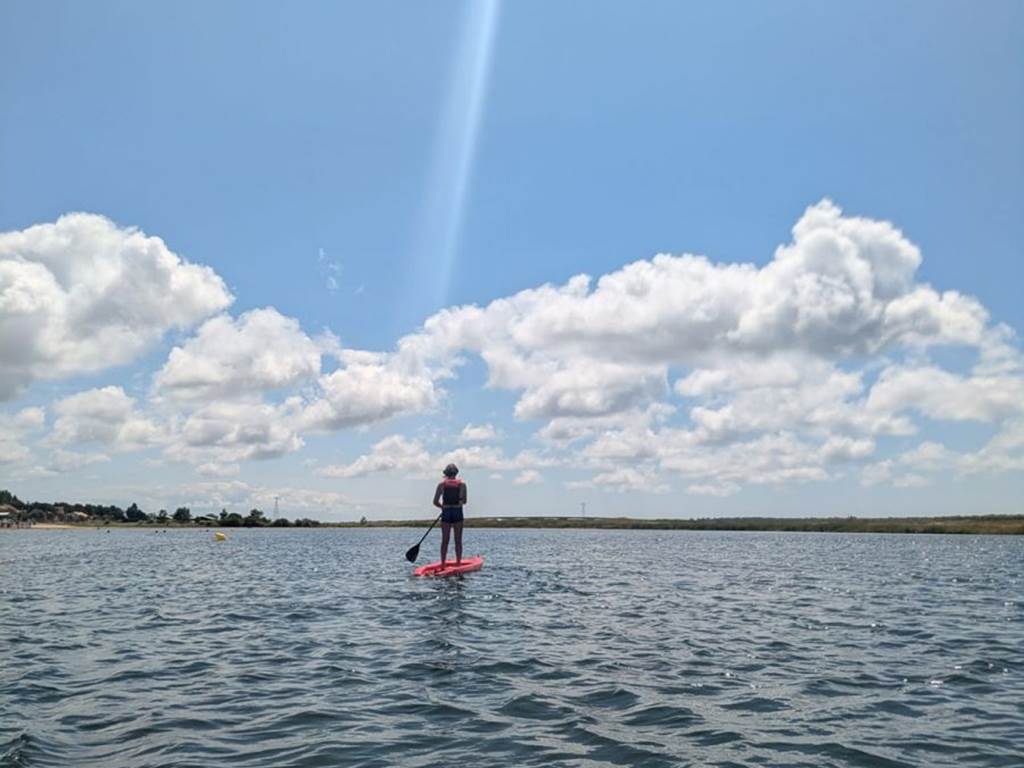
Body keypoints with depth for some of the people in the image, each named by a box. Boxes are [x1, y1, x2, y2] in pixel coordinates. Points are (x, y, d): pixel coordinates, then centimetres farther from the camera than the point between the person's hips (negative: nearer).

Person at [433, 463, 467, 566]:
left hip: (446, 513, 1)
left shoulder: (441, 484, 2)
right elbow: (464, 501, -8)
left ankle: (443, 564, 3)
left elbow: (435, 502, -1)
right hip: (458, 512, -1)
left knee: (444, 540, 5)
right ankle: (458, 563, 5)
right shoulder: (461, 484, 0)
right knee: (458, 541, 6)